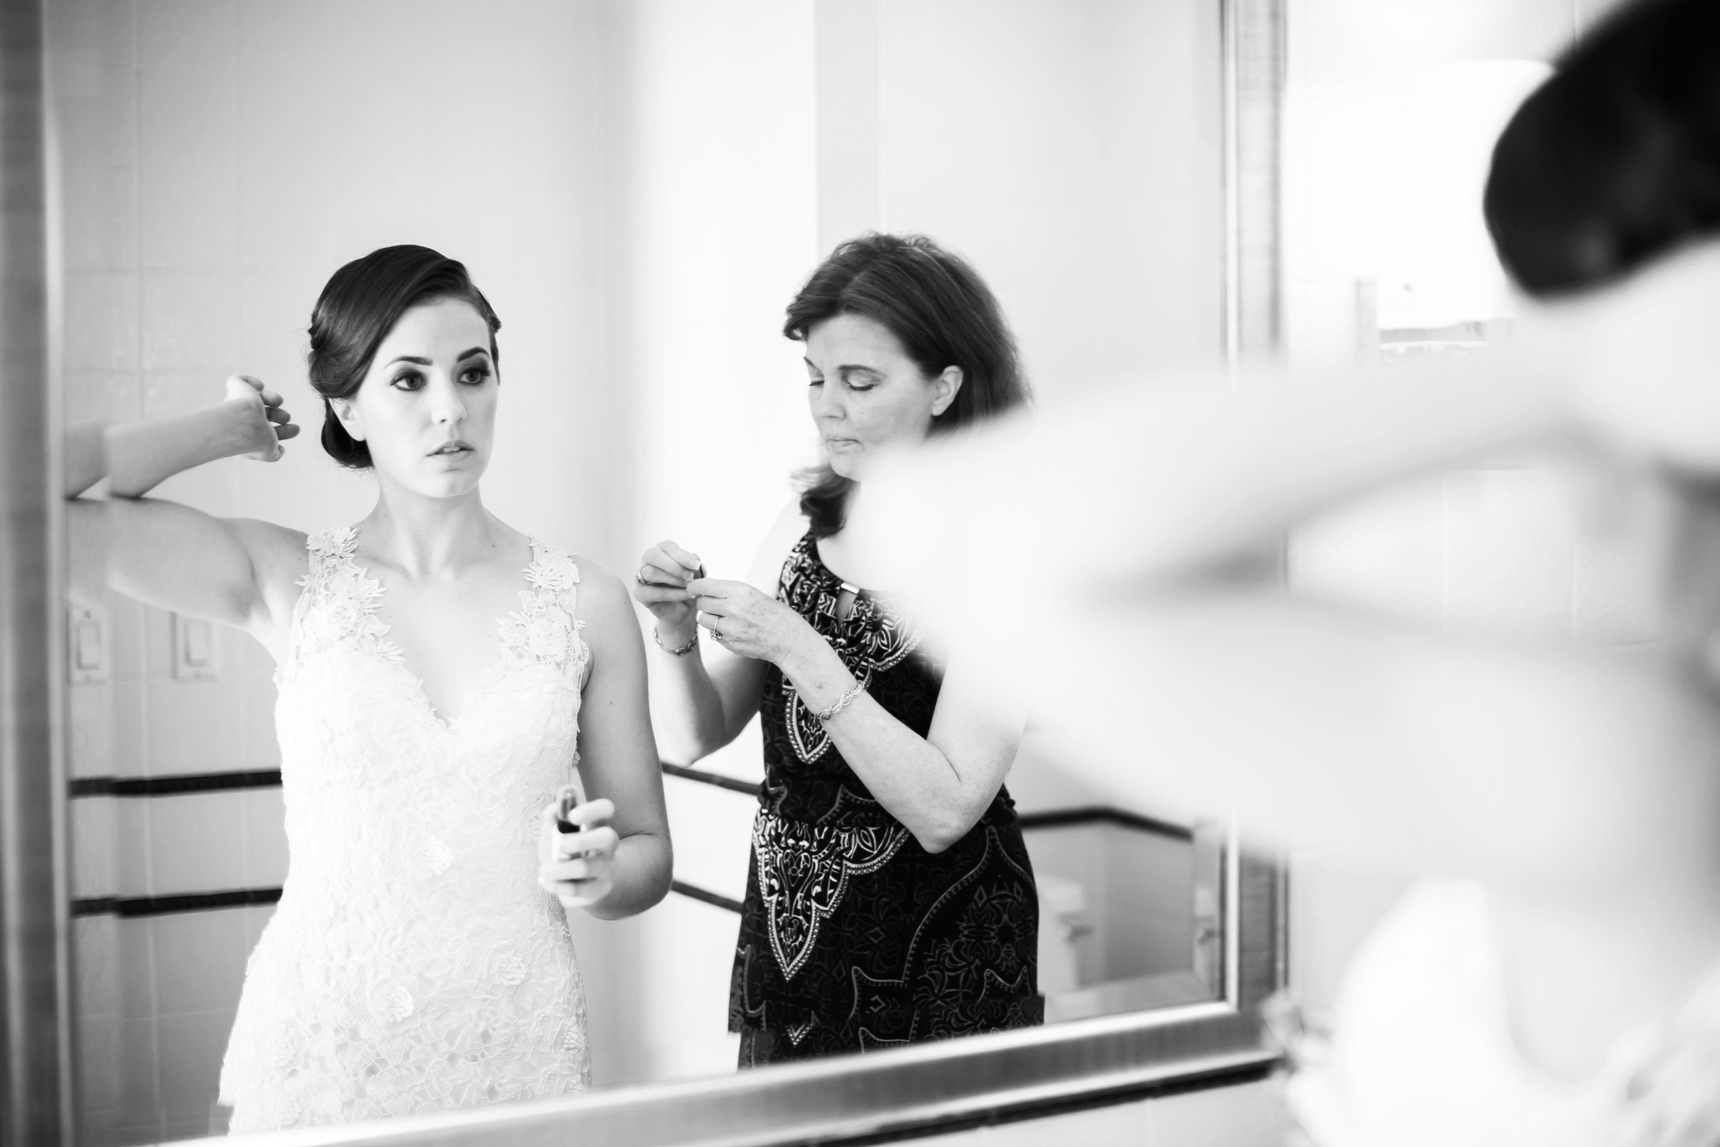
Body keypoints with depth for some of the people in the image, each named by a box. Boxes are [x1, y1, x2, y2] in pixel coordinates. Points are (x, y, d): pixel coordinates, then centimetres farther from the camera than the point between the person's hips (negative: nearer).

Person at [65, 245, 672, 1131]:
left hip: (518, 1050, 1)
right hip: (319, 1047, -1)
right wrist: (232, 427, -2)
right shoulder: (290, 582, -4)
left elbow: (648, 856, 7)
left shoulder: (586, 602, -2)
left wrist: (600, 875, -16)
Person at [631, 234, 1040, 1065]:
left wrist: (800, 652, -25)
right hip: (785, 947, 5)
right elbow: (692, 738, 5)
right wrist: (676, 634, -14)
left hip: (934, 968, -5)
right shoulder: (803, 529, 3)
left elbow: (944, 810, -21)